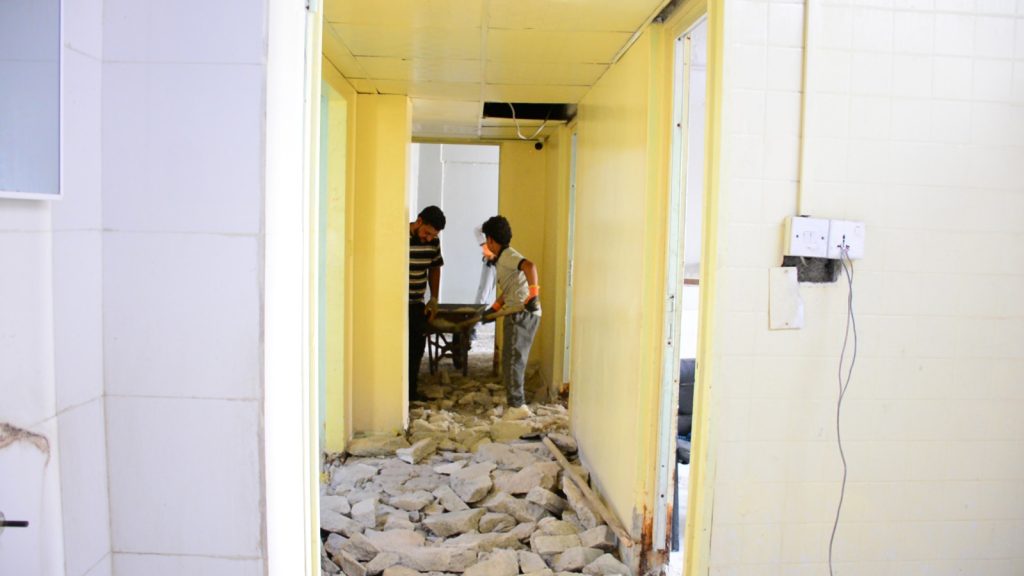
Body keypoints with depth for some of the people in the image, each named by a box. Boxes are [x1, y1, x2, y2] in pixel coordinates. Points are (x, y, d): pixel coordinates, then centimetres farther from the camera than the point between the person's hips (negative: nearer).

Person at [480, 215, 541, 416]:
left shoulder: (507, 255, -10)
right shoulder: (502, 259, 21)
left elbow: (529, 266, -29)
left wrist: (533, 294, -35)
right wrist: (494, 308, 27)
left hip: (522, 314, -10)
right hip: (518, 314, 10)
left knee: (512, 360, -7)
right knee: (515, 361, 14)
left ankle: (517, 406, -4)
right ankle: (517, 405, 20)